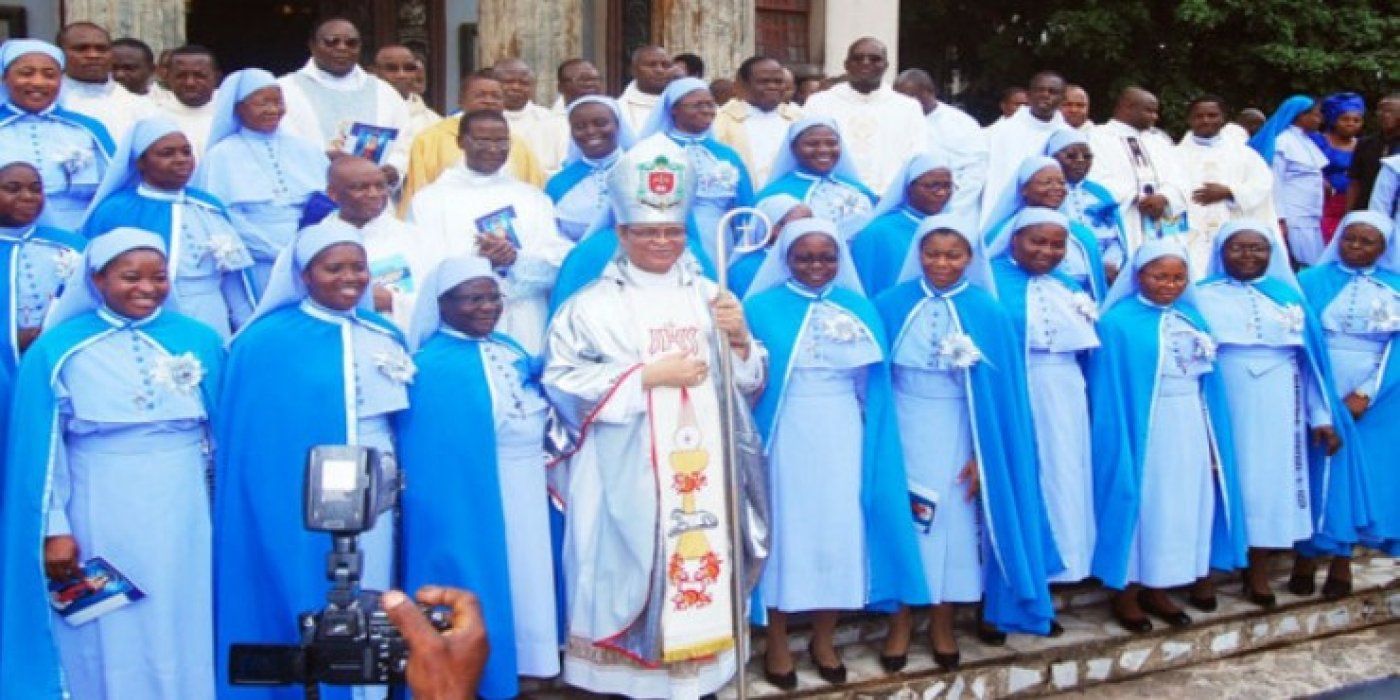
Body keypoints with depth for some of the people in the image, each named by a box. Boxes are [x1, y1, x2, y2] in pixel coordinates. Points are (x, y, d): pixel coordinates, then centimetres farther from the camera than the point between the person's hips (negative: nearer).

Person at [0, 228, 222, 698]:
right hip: (100, 519, -1)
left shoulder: (201, 341, 3)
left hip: (183, 517, 2)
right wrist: (54, 528, -7)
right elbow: (41, 448, -2)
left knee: (184, 639, 8)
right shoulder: (57, 349, -2)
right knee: (108, 646, 7)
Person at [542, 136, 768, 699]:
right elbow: (562, 383, -11)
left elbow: (748, 382, 12)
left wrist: (740, 340, -10)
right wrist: (649, 375, -14)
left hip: (702, 471, 3)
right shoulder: (592, 305, 0)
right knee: (628, 576, -1)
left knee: (701, 573, 7)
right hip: (626, 476, -3)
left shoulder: (709, 297, 11)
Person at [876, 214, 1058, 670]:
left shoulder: (987, 313, -6)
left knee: (952, 523, 8)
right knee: (902, 522, 6)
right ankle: (901, 620, 20)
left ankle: (942, 621, 24)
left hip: (958, 435, 0)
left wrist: (984, 455, -7)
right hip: (903, 430, 0)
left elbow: (999, 390, -4)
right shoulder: (892, 305, -4)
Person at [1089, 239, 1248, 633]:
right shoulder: (1118, 323, -8)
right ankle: (1126, 596, 9)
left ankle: (1156, 590, 18)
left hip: (1191, 432, 6)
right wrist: (1118, 442, -15)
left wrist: (1214, 438, 9)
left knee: (1185, 506, 8)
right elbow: (1109, 393, -10)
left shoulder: (1192, 318, 10)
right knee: (1141, 508, -1)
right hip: (1143, 431, -6)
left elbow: (1208, 380, 13)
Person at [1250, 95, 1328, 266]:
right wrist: (1280, 219, -15)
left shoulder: (1308, 141, 16)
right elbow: (1276, 181, -11)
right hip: (1293, 219, -8)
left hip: (1312, 219, 8)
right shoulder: (1282, 141, -7)